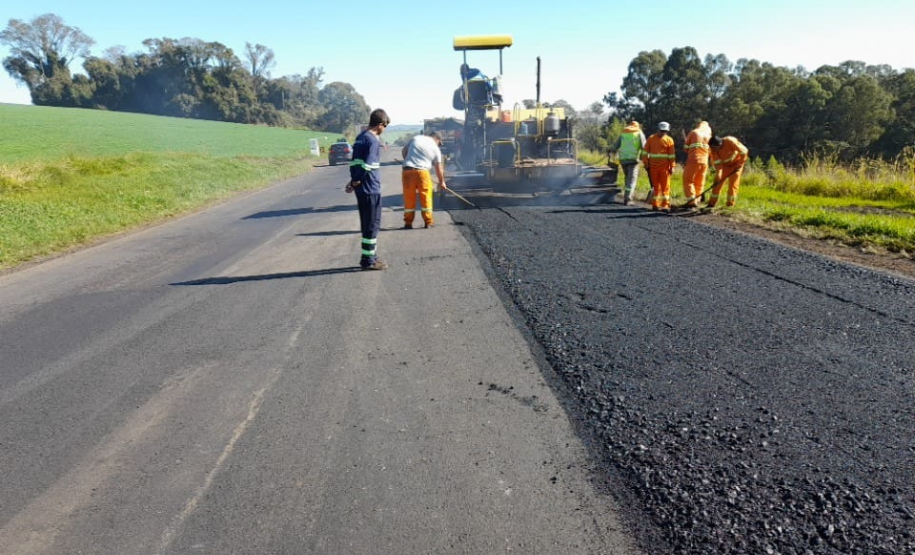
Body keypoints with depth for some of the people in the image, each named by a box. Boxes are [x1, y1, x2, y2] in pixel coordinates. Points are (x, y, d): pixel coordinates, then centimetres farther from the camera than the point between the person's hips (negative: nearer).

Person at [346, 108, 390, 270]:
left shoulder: (361, 137, 13)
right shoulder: (373, 141, -15)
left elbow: (355, 162, 12)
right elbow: (367, 166, -21)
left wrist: (354, 181, 6)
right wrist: (355, 183, -10)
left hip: (362, 189, 9)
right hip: (371, 189, -9)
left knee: (367, 223, 16)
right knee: (372, 224, 0)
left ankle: (369, 256, 24)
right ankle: (368, 260, 6)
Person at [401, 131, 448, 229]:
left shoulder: (416, 138, 12)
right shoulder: (436, 148, 7)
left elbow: (403, 151, 15)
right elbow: (438, 168, 9)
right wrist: (441, 182, 20)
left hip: (407, 170, 3)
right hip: (422, 171, -2)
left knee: (409, 197, 7)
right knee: (426, 196, 8)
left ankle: (408, 222, 10)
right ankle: (428, 221, 11)